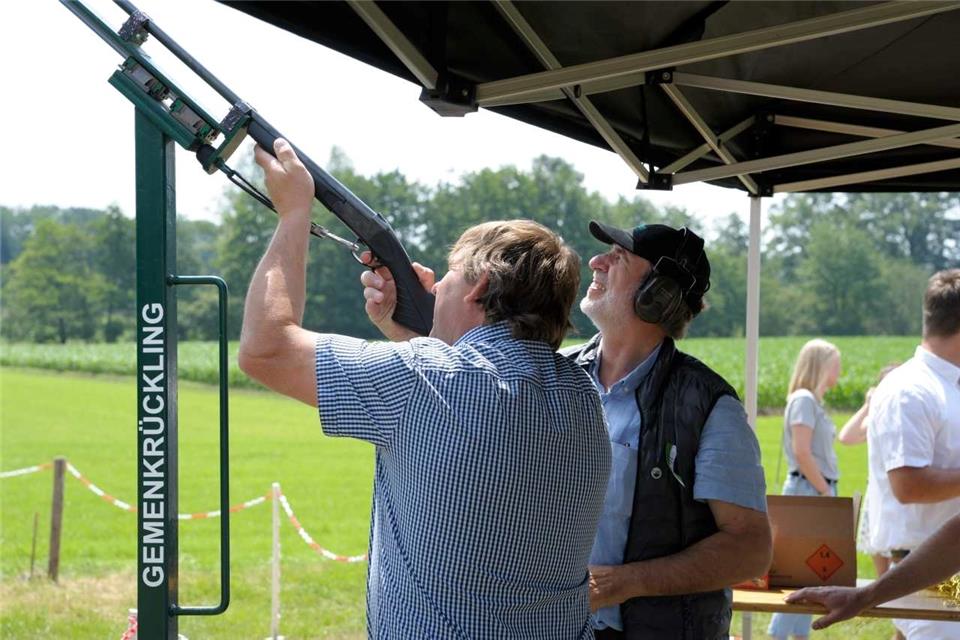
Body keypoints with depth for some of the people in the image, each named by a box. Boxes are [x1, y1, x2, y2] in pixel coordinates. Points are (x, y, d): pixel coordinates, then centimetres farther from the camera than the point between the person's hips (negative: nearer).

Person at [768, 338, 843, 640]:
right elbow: (802, 453, -18)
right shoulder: (803, 399, -12)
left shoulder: (813, 401, 17)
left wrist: (828, 492, 12)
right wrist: (825, 491, -15)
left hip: (818, 491, 10)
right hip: (807, 491, -10)